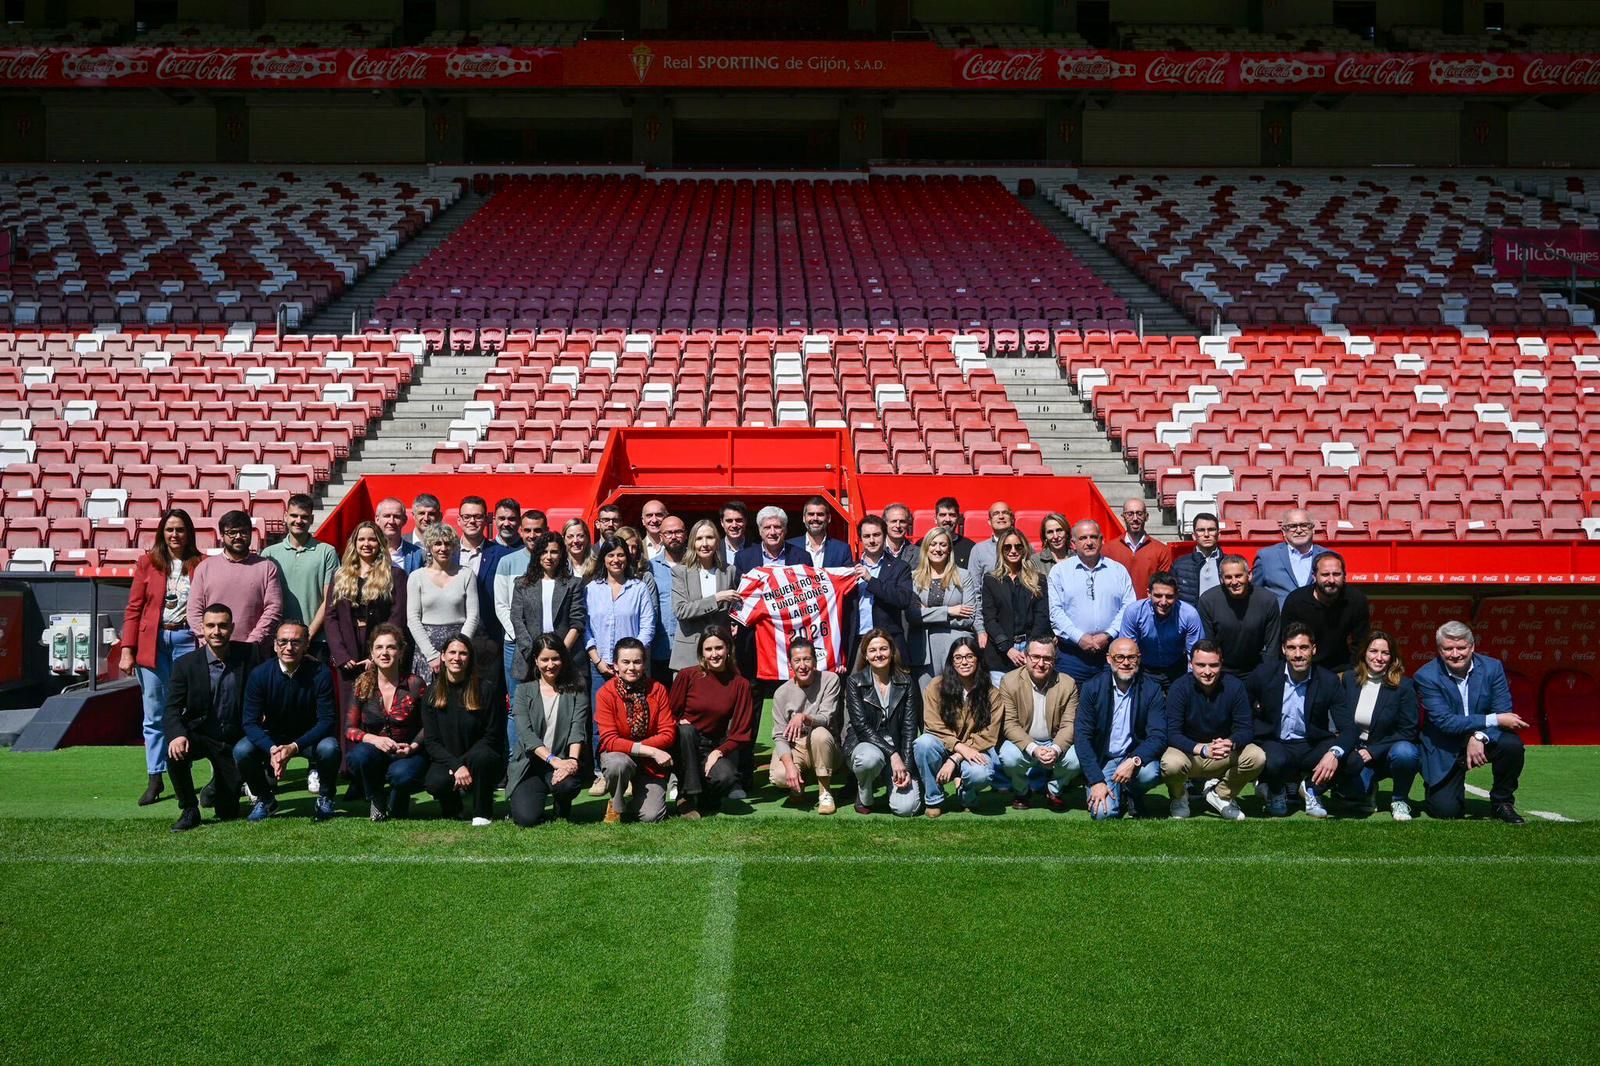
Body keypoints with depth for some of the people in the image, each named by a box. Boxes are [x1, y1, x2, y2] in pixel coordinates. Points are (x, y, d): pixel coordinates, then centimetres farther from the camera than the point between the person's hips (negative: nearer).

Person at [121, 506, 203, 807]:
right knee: (155, 714, 4)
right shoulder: (147, 562, 6)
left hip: (188, 641, -1)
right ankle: (154, 779, 9)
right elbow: (133, 609, 5)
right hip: (152, 643, 1)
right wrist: (127, 650, -1)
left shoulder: (202, 564, 4)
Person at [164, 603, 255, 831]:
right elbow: (171, 709, -14)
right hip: (199, 734, 0)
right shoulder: (185, 664, -9)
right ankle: (189, 811, -11)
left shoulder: (249, 655, -8)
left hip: (234, 739, 1)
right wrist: (177, 735, -34)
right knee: (175, 753, -34)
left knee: (228, 813, -5)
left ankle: (217, 786, 33)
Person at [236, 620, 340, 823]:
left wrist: (294, 747, -34)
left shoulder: (321, 674, -19)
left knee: (329, 748, -33)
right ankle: (264, 799, 3)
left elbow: (327, 720, -20)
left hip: (309, 737, -2)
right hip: (271, 738, 2)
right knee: (242, 751, -26)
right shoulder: (259, 674, -14)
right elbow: (250, 722, -15)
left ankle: (325, 798, -2)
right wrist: (272, 749, -34)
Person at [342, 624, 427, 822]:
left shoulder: (414, 684, -5)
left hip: (407, 754, -1)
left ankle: (397, 805, 5)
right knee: (359, 756, -33)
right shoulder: (361, 685, -1)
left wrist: (413, 746, -19)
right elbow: (350, 729, -3)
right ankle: (376, 802, -2)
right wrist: (375, 739, -22)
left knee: (402, 774, -35)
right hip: (374, 752, 1)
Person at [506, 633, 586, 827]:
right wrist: (554, 760, -23)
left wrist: (572, 760, -28)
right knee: (526, 818, -24)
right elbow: (526, 733, -8)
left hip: (562, 763, 0)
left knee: (569, 782, -36)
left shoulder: (576, 693, 7)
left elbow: (578, 730, -7)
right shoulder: (524, 692, 6)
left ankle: (563, 809, 2)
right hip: (529, 765, 0)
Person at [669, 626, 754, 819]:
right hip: (684, 743, 0)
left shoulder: (740, 684, -1)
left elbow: (742, 731, -1)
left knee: (724, 777, -32)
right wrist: (681, 724, -18)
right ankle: (687, 799, -23)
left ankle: (705, 795, 7)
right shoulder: (688, 676, -5)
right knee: (686, 730, -35)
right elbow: (669, 714, 4)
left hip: (715, 747, 0)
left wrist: (719, 752, -15)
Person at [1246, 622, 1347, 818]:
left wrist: (1334, 752, -35)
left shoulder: (1328, 681, -9)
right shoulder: (1265, 673, -8)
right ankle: (1276, 791, 3)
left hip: (1311, 746, 1)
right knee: (1275, 762, -37)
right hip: (1274, 744, -1)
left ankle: (1311, 788, 5)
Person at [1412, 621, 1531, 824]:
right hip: (1445, 751, -2)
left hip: (1484, 740, 3)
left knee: (1512, 745, -29)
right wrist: (1495, 720, -29)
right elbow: (1445, 721, -24)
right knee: (1445, 811, -16)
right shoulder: (1426, 676, -17)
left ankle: (1501, 803, -4)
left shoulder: (1492, 667, -9)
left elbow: (1504, 712, -12)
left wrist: (1480, 737, -32)